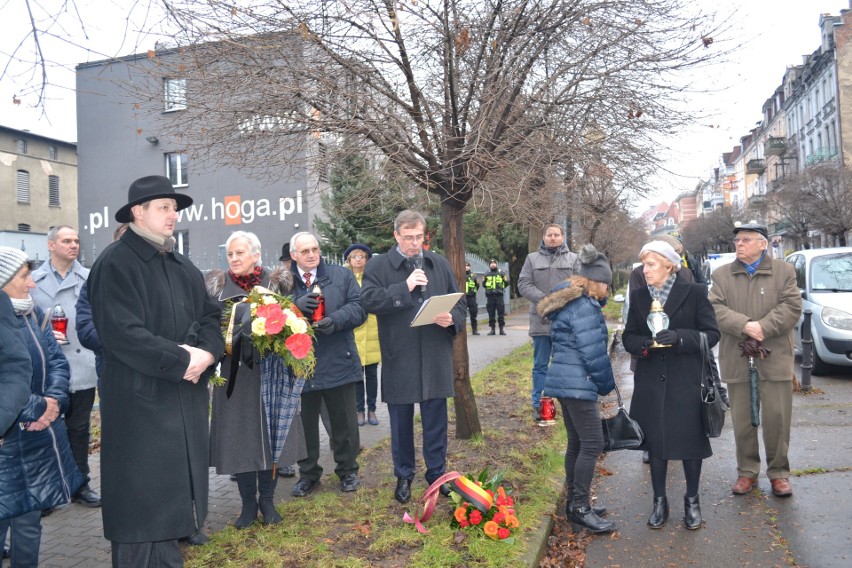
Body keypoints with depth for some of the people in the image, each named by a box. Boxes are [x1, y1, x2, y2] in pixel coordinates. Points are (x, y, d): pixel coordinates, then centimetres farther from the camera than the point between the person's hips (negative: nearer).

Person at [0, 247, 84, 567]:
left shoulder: (34, 313, 5)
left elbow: (57, 361, 6)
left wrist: (52, 401, -10)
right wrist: (36, 409, -15)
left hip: (40, 440, 6)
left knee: (29, 523, 19)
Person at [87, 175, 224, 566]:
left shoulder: (182, 266, 13)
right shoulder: (115, 263, -12)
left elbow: (210, 316, 11)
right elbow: (122, 333, -21)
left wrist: (205, 353, -9)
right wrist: (180, 361, -18)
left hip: (186, 396, 8)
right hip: (140, 399, -7)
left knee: (173, 488, 16)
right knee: (143, 496, 2)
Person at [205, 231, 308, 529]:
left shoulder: (276, 282, 2)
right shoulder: (218, 285, 6)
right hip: (234, 374, 1)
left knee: (269, 435, 5)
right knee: (239, 438, 5)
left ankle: (267, 500, 22)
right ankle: (248, 503, 20)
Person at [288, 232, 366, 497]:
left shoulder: (342, 275, 5)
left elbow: (358, 307, -4)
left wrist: (336, 320, -22)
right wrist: (295, 307, -23)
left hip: (338, 362, 0)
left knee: (344, 422, 11)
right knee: (305, 423, 12)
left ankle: (347, 470, 29)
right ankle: (308, 473, 30)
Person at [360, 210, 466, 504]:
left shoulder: (440, 264, 9)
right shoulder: (378, 266, -1)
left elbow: (459, 303, 11)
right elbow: (368, 300, -16)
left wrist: (452, 319, -11)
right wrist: (405, 288, -20)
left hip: (435, 358, 2)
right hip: (399, 359, -2)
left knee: (436, 419, 12)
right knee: (401, 421, 11)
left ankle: (437, 473, 28)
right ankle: (403, 476, 28)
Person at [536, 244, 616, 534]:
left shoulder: (567, 304, 15)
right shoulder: (584, 308, -16)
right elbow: (593, 352, -18)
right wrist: (607, 384, -5)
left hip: (564, 379, 10)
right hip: (578, 383, -10)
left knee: (576, 443, 15)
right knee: (592, 444, -4)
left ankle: (575, 502, 24)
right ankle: (580, 507, 2)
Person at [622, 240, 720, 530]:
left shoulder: (694, 293, -5)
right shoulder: (638, 296, 5)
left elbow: (711, 333, -6)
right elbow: (628, 336, 8)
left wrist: (679, 337, -23)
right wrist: (643, 344, -15)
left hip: (687, 381, -3)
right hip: (651, 382, 3)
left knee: (691, 441, 7)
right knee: (655, 441, 10)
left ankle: (692, 501, 27)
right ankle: (659, 501, 26)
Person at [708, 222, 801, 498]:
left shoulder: (784, 271, 5)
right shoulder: (722, 274, 7)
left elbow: (792, 306, -6)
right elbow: (715, 309, -4)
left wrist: (763, 327, -18)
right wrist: (744, 326, -18)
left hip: (775, 357, -1)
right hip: (737, 359, 1)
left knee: (777, 417, 3)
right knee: (742, 420, 8)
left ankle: (778, 471, 20)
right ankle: (747, 471, 22)